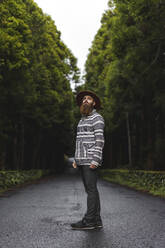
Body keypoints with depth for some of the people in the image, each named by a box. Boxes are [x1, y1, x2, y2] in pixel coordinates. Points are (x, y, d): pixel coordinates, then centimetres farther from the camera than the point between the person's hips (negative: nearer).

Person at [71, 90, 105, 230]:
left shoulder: (97, 118, -5)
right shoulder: (82, 120, 21)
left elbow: (99, 140, -13)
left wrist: (95, 160, -21)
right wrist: (76, 159, 17)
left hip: (91, 160, -8)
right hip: (82, 161, 9)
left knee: (91, 189, -7)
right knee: (91, 190, 8)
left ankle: (89, 220, -3)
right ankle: (97, 221, 12)